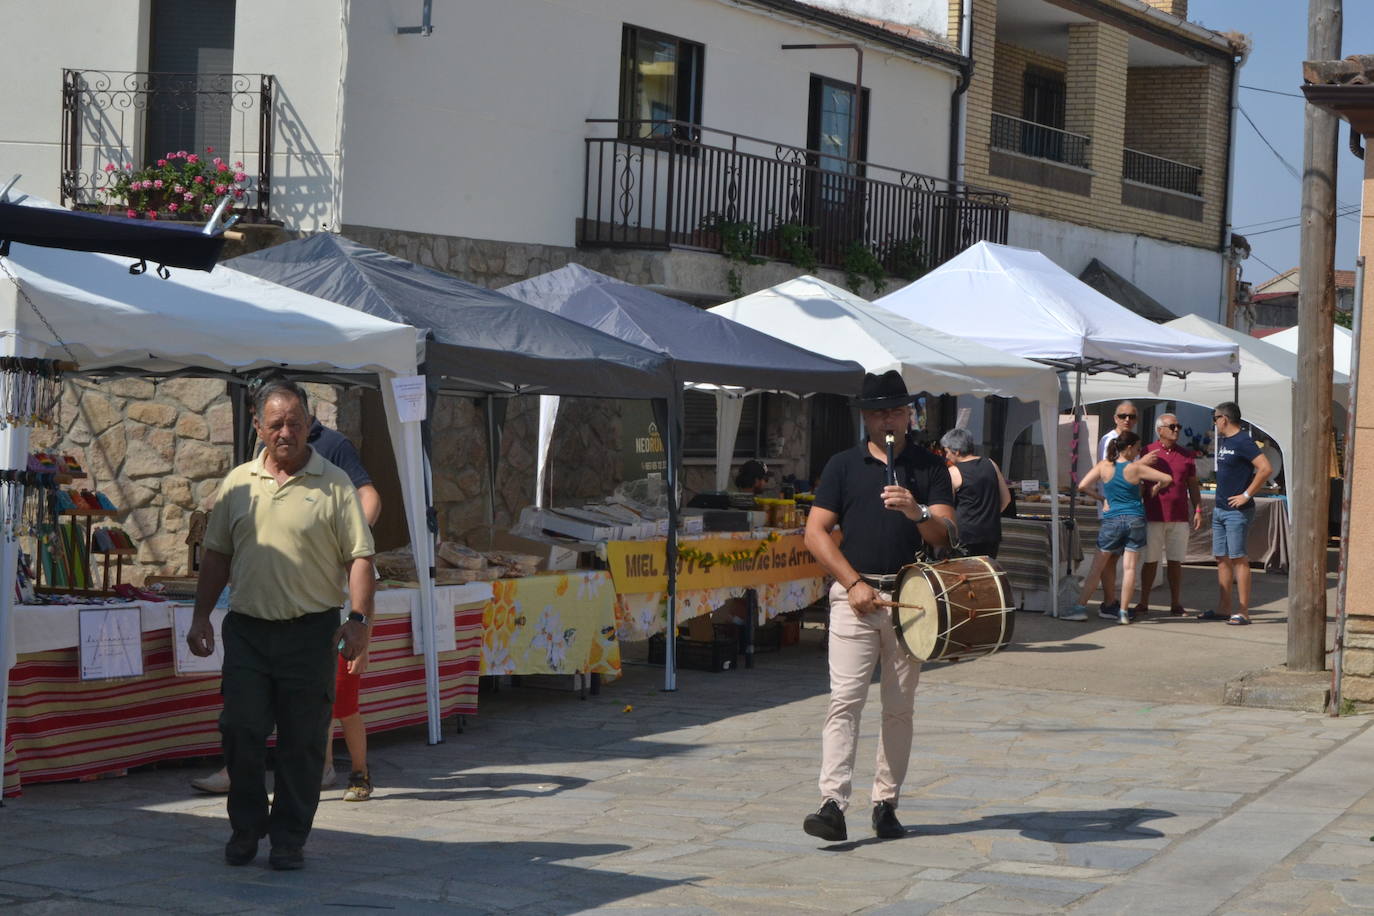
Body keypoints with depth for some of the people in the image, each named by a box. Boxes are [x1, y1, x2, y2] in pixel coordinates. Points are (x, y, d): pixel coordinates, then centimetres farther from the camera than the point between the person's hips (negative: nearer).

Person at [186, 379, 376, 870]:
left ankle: (290, 838, 12)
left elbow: (359, 556, -2)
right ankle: (245, 829, 15)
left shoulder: (334, 485, 0)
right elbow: (217, 554, 16)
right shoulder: (238, 483, 11)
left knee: (302, 740, 1)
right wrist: (201, 616, 10)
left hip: (310, 630, -2)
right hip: (246, 627, 3)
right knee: (241, 730, -1)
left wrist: (359, 618, -12)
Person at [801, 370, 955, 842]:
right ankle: (832, 804, -17)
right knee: (845, 700, -11)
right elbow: (815, 532, 3)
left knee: (899, 706, 5)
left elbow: (944, 534, -1)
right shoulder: (844, 465, 7)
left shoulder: (929, 468, 8)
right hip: (854, 594, -1)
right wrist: (854, 583, -7)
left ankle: (886, 804, 13)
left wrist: (916, 511, -23)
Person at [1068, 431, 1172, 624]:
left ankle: (1081, 606, 5)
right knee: (1130, 567, 2)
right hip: (1135, 520, -1)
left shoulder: (1104, 466, -1)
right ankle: (1123, 612, 0)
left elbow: (1082, 486, -5)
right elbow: (1167, 479, -6)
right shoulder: (1136, 468, -6)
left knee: (1097, 567, 8)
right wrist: (1155, 489, 14)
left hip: (1111, 520, 1)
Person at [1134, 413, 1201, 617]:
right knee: (1150, 561, 1)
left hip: (1179, 516, 2)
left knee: (1176, 561, 3)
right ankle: (1143, 603, 7)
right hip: (1153, 515, -2)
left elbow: (1193, 485, 16)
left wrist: (1198, 510, 8)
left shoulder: (1186, 455, 12)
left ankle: (1176, 604, 8)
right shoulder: (1147, 452, 5)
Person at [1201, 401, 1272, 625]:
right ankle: (1223, 609, 15)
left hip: (1237, 511, -9)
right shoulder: (1223, 441, 15)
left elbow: (1266, 469, -24)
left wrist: (1246, 495, -19)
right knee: (1222, 559, 10)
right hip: (1220, 509, 9)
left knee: (1238, 559, -8)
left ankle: (1243, 612, -6)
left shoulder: (1243, 442, -14)